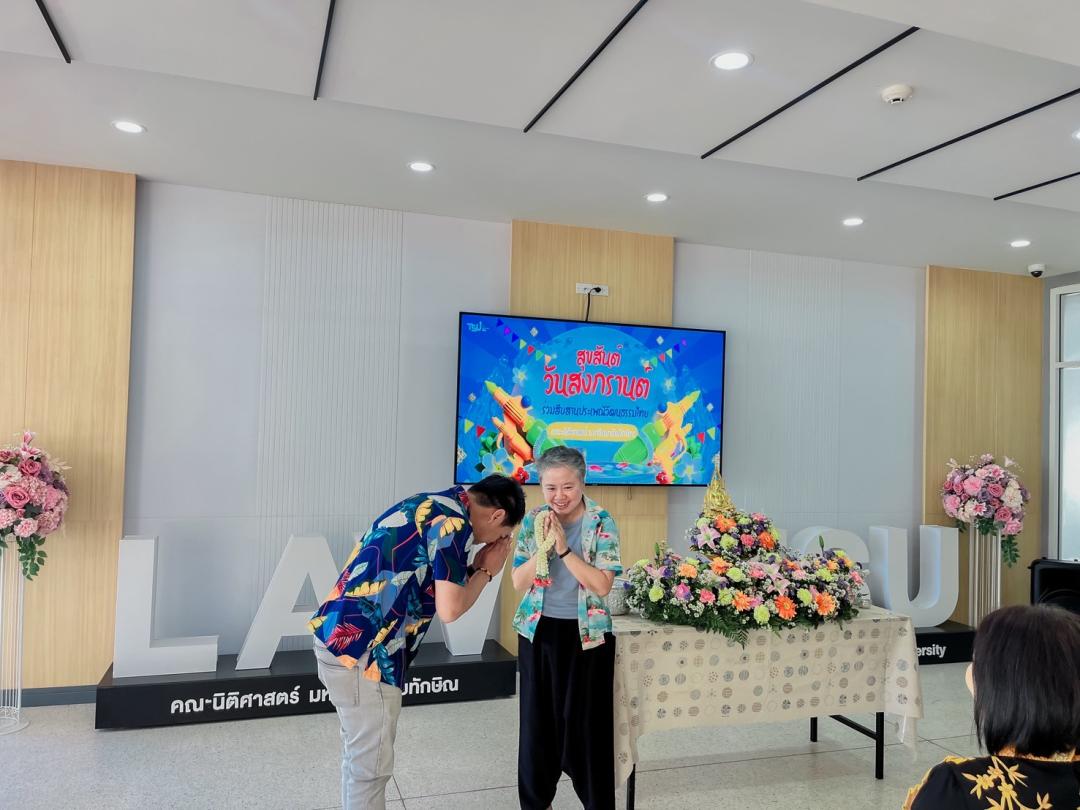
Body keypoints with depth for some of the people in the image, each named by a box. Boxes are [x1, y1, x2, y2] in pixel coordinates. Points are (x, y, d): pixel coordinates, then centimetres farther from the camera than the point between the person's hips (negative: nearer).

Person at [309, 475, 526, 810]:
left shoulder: (429, 505, 15)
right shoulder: (453, 520, -14)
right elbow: (449, 609, -16)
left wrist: (475, 567, 14)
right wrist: (486, 571, 0)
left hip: (341, 636, 10)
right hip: (362, 648, -10)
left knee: (359, 754, 23)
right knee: (371, 765, 5)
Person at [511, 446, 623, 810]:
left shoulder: (601, 523, -10)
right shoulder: (533, 520, -1)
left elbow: (602, 585, -16)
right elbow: (519, 581, -4)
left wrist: (564, 548, -23)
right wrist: (543, 547, -19)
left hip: (587, 635, -3)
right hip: (538, 632, 3)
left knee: (586, 721, 3)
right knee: (539, 719, 11)